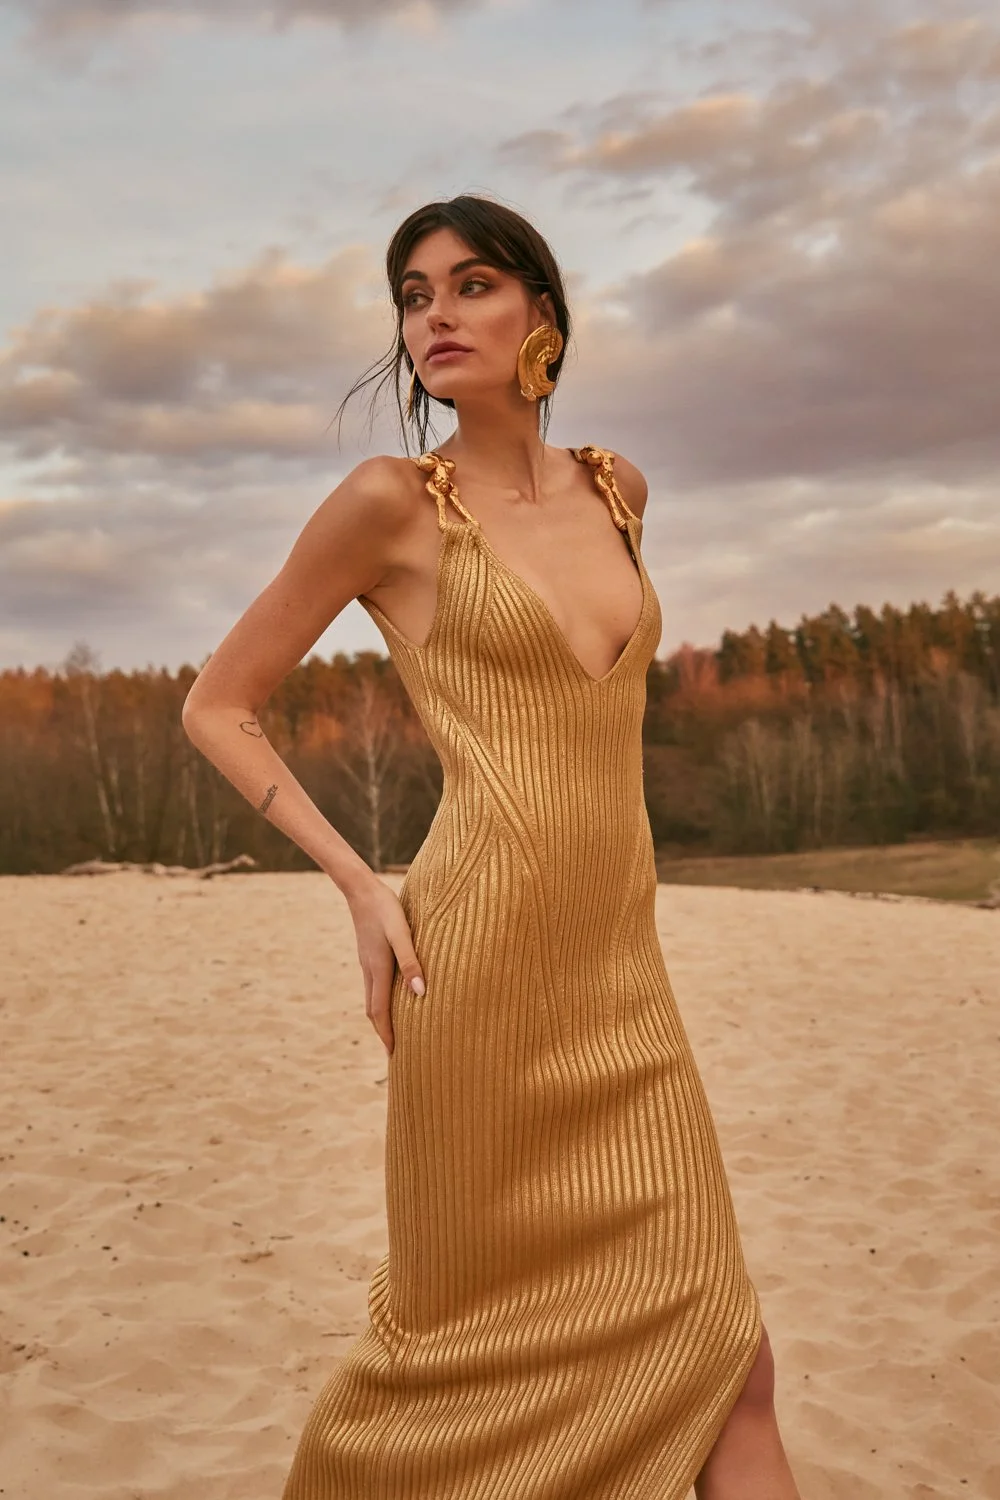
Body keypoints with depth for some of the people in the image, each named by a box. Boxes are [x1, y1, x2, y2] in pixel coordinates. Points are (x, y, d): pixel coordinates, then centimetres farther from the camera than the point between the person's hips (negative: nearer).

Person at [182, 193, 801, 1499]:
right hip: (484, 957, -4)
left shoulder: (617, 490, 12)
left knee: (725, 1356, 2)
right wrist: (358, 882, -6)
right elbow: (218, 706, 2)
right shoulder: (390, 499, -3)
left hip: (622, 966, 5)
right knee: (472, 1323, 9)